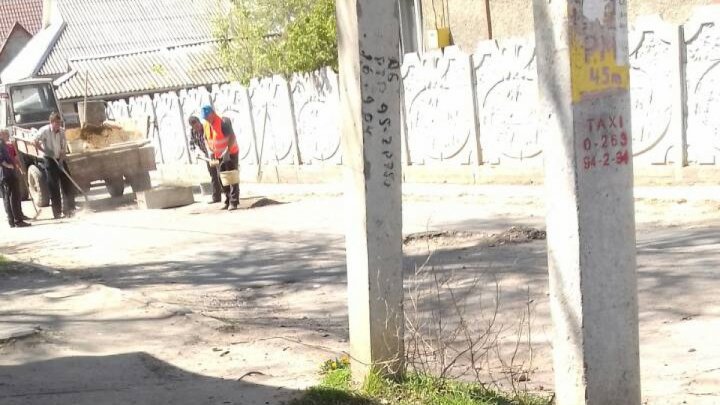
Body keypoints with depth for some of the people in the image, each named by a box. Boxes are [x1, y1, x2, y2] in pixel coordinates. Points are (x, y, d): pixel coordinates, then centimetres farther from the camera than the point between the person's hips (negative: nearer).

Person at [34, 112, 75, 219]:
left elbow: (64, 148, -1)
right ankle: (56, 212, 3)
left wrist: (61, 160, -13)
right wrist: (46, 152, -18)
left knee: (67, 184, 2)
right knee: (53, 186, -2)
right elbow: (36, 143, -11)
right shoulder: (44, 131, -13)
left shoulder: (62, 131, -2)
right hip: (50, 160, -4)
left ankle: (68, 210, 10)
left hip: (60, 159, 4)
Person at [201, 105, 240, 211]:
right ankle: (228, 201, 14)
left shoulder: (223, 122, -22)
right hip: (218, 156, 7)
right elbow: (207, 139, 15)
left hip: (231, 153, -7)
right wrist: (212, 152, 6)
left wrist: (227, 152, -36)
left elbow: (232, 137, -28)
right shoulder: (205, 125, 1)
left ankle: (234, 202, -9)